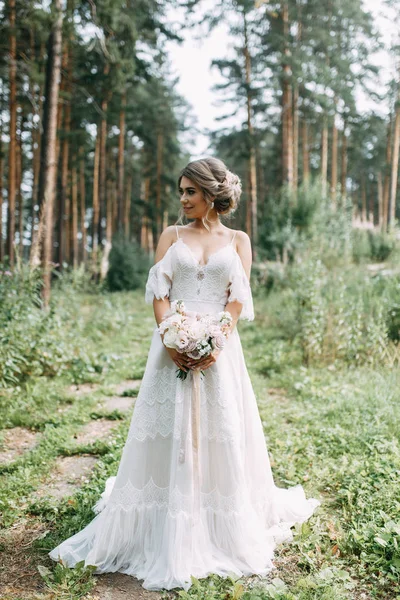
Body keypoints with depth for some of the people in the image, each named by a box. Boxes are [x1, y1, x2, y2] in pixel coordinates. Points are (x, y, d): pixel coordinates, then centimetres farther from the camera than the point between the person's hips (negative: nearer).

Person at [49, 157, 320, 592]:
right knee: (168, 435, 2)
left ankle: (220, 533, 22)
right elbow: (158, 292, 1)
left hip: (220, 347, 0)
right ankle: (166, 536, 17)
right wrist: (172, 342, -14)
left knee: (221, 437, 4)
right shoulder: (171, 236, 11)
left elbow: (238, 299, 0)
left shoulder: (238, 240, 9)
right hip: (173, 345, 1)